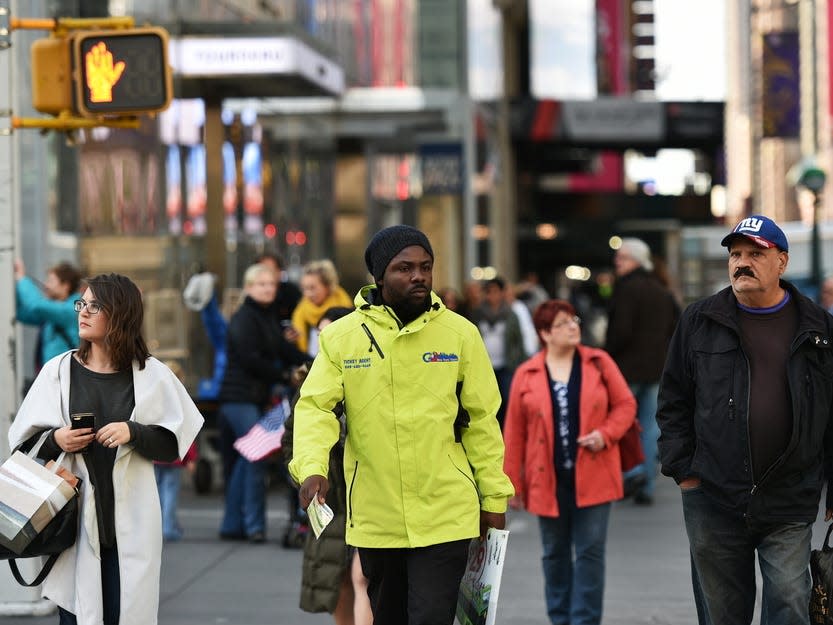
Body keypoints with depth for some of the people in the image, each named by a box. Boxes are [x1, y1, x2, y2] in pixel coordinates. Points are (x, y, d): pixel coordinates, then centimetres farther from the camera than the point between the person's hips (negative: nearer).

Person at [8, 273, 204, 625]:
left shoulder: (151, 375, 4)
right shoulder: (58, 371, 6)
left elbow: (174, 445, 4)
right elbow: (24, 442, 8)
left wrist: (133, 433, -13)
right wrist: (55, 440, -12)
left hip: (131, 522, -1)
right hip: (74, 516, 1)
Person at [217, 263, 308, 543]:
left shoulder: (269, 319, 19)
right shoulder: (243, 319, -9)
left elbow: (285, 351, 14)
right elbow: (250, 359, -17)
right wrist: (284, 376, -12)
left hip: (256, 399, 9)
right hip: (240, 397, -9)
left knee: (244, 462, 10)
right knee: (256, 457, -12)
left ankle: (232, 525, 15)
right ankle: (254, 524, -9)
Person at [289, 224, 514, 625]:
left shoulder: (460, 334, -1)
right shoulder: (341, 337, -1)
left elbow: (481, 420, 3)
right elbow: (315, 407, -5)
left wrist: (494, 497, 3)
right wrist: (312, 468, -23)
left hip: (444, 514, -2)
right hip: (374, 515, 2)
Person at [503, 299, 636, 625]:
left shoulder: (599, 363, 1)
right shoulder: (526, 375, 0)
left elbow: (625, 404, 5)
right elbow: (515, 432, 2)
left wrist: (606, 434, -13)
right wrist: (513, 482, 1)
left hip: (592, 476, -1)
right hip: (548, 480, 1)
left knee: (590, 551, -2)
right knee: (555, 553, 11)